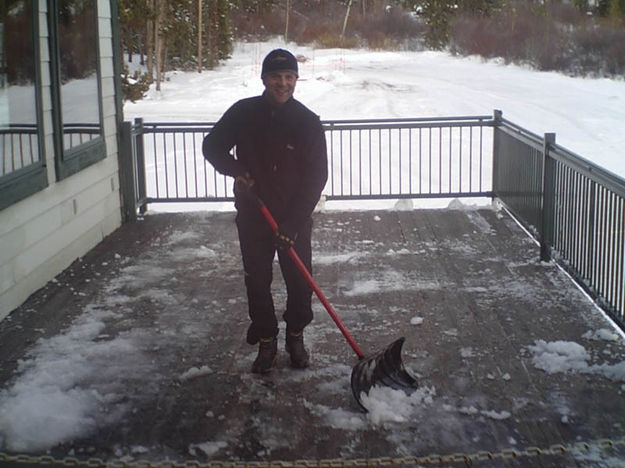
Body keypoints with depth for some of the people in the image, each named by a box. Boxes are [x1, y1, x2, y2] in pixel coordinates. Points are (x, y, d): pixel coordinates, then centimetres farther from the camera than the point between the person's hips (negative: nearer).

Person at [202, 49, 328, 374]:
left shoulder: (307, 121, -10)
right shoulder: (243, 113, -5)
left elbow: (316, 176, -10)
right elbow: (212, 146, 5)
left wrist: (293, 223, -17)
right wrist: (236, 170, -16)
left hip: (295, 219, -1)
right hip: (252, 217, 1)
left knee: (300, 282, 7)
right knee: (257, 282, 9)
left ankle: (296, 337, 29)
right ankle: (266, 341, 25)